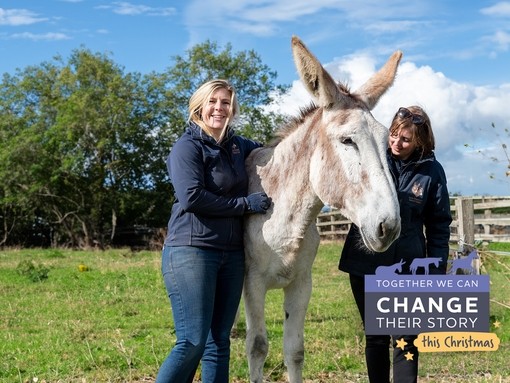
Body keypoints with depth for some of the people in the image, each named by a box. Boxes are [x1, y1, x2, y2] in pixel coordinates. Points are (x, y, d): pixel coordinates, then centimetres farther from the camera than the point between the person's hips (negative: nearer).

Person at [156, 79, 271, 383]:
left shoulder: (237, 145, 14)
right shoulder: (188, 146, -6)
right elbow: (192, 197, -18)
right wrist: (246, 204, -13)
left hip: (232, 254, 7)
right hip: (192, 251, -7)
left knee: (219, 342, 9)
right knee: (192, 343, -11)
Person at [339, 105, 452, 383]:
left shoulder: (432, 171, -5)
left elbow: (439, 226, 0)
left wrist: (437, 273, -4)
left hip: (407, 268, -1)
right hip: (365, 264, 1)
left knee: (405, 341, 4)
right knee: (375, 338, 13)